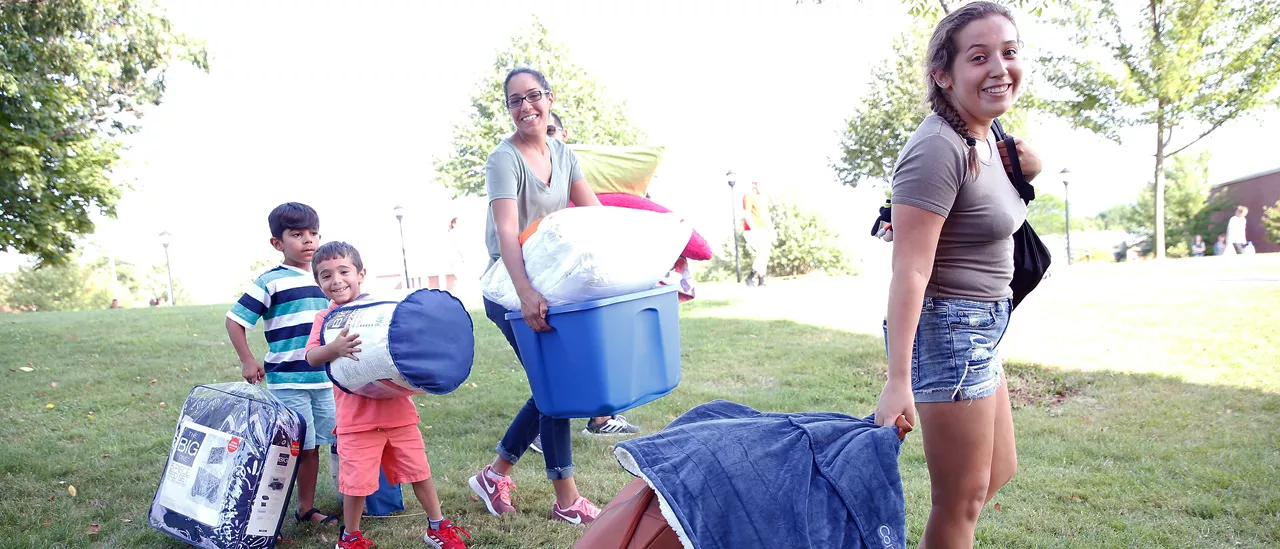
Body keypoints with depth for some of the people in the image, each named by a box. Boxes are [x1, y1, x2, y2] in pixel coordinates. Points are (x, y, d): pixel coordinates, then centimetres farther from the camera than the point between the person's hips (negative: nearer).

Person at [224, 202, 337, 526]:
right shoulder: (271, 281, -8)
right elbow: (235, 319, -5)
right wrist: (247, 360, -9)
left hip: (324, 379, 6)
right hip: (287, 381, -5)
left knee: (313, 445, 12)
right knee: (301, 447, -2)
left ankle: (306, 508, 24)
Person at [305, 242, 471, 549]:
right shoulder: (325, 319, 2)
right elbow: (312, 357, -13)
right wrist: (335, 348, -32)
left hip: (397, 409, 2)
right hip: (357, 416, -2)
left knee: (418, 469, 10)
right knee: (357, 479, 1)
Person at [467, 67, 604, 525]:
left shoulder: (563, 154, 6)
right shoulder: (505, 159, -15)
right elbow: (506, 232, -29)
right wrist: (525, 294, -43)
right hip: (512, 286, -7)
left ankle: (495, 474, 24)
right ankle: (567, 501, 10)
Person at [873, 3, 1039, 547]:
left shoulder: (987, 137, 7)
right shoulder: (937, 148, -22)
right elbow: (909, 271, -27)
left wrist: (1025, 171, 9)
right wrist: (899, 381, -29)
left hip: (981, 329, 10)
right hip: (949, 331, -10)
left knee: (999, 471, 24)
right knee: (963, 500, 4)